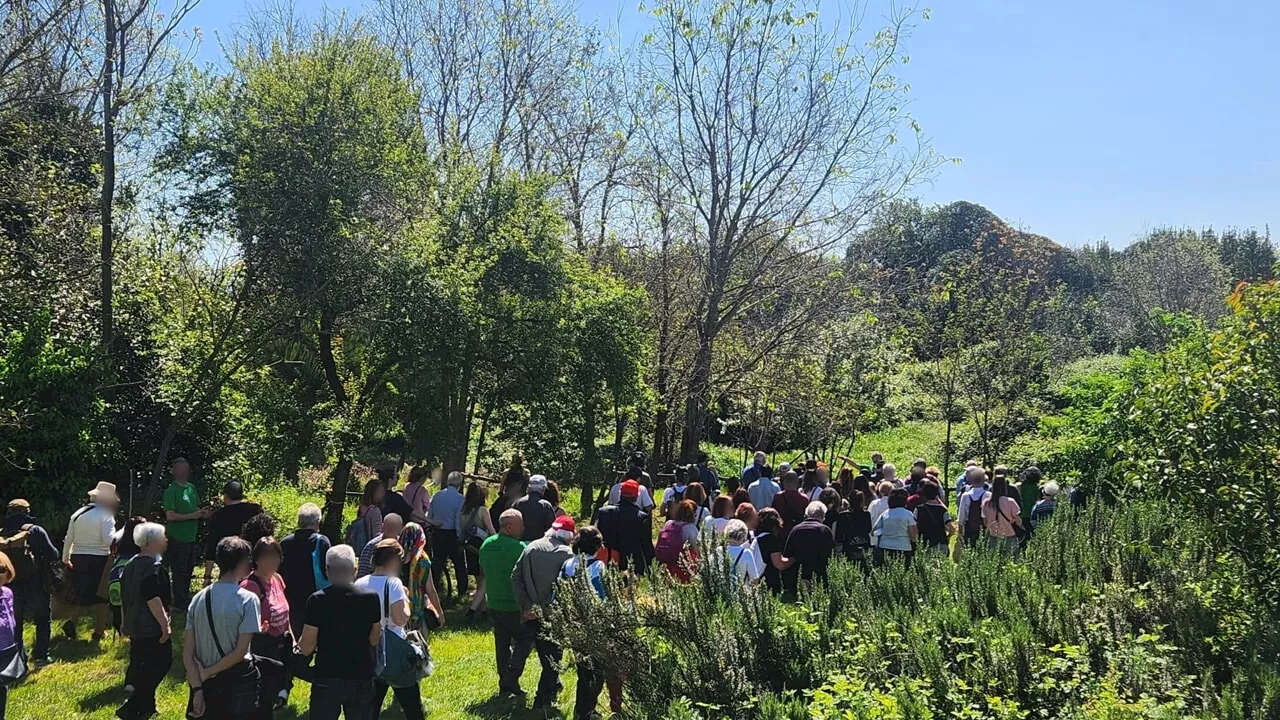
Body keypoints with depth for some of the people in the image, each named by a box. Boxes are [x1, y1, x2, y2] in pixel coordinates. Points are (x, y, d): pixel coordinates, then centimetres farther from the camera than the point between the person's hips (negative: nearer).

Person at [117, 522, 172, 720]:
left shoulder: (131, 564, 11)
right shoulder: (154, 566, -19)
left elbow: (123, 596, 19)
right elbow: (153, 599, -26)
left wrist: (124, 621, 27)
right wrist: (165, 623, -21)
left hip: (133, 626, 10)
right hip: (152, 627, -10)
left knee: (138, 665, 16)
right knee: (161, 662, -3)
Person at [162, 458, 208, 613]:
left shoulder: (192, 487, 11)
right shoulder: (171, 491, -12)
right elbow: (170, 516, -19)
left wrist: (203, 513, 0)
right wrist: (193, 515, -20)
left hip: (191, 537, 7)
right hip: (177, 538, -7)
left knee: (188, 571, 15)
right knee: (179, 571, 0)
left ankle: (185, 599, 27)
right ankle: (179, 603, 8)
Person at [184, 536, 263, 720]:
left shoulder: (198, 599, 1)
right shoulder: (248, 599, -14)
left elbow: (187, 653, -1)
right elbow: (240, 651, -17)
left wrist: (198, 689, -2)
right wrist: (206, 673, -7)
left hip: (208, 684, 5)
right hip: (238, 682, -5)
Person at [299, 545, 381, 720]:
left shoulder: (317, 600, -11)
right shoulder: (370, 599, -5)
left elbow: (306, 648, -8)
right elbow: (374, 640, 6)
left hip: (326, 679, -2)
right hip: (361, 679, 2)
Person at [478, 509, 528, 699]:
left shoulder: (486, 545, 3)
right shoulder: (519, 548, -20)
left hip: (493, 603, 7)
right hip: (515, 606, -7)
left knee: (502, 644, 15)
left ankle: (504, 685, 19)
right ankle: (511, 683, 1)